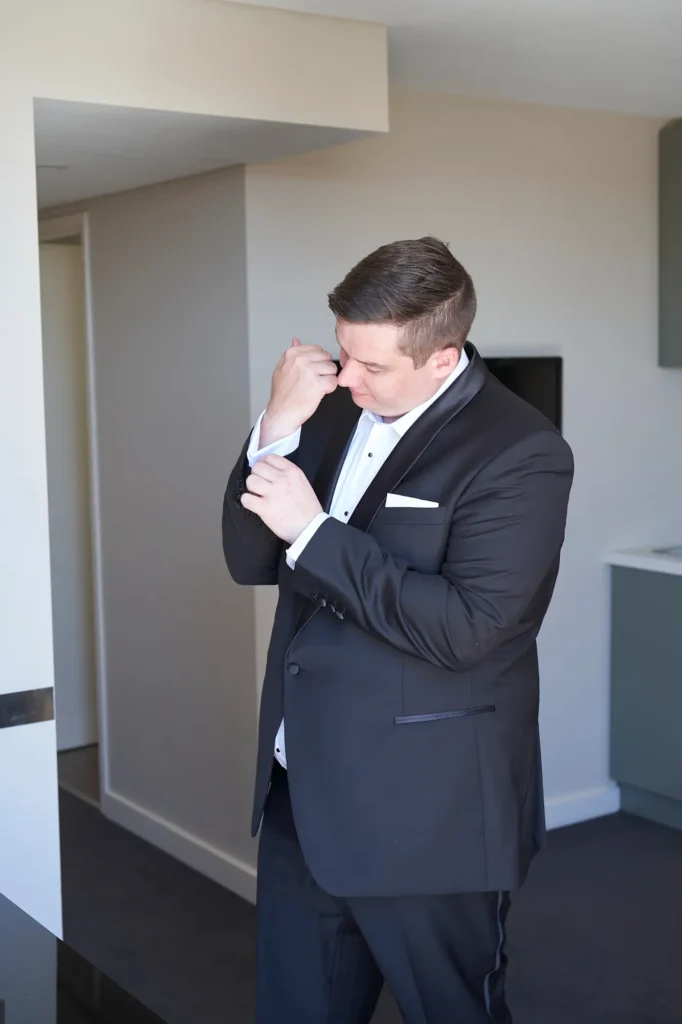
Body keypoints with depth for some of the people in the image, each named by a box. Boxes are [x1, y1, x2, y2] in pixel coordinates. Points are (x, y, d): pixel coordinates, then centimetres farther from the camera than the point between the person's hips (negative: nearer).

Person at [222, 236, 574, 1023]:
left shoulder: (520, 452, -16)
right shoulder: (334, 410, 4)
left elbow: (462, 630, -24)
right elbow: (250, 561, 3)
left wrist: (314, 530, -22)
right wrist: (277, 428, -12)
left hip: (424, 814, -6)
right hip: (301, 793, 6)